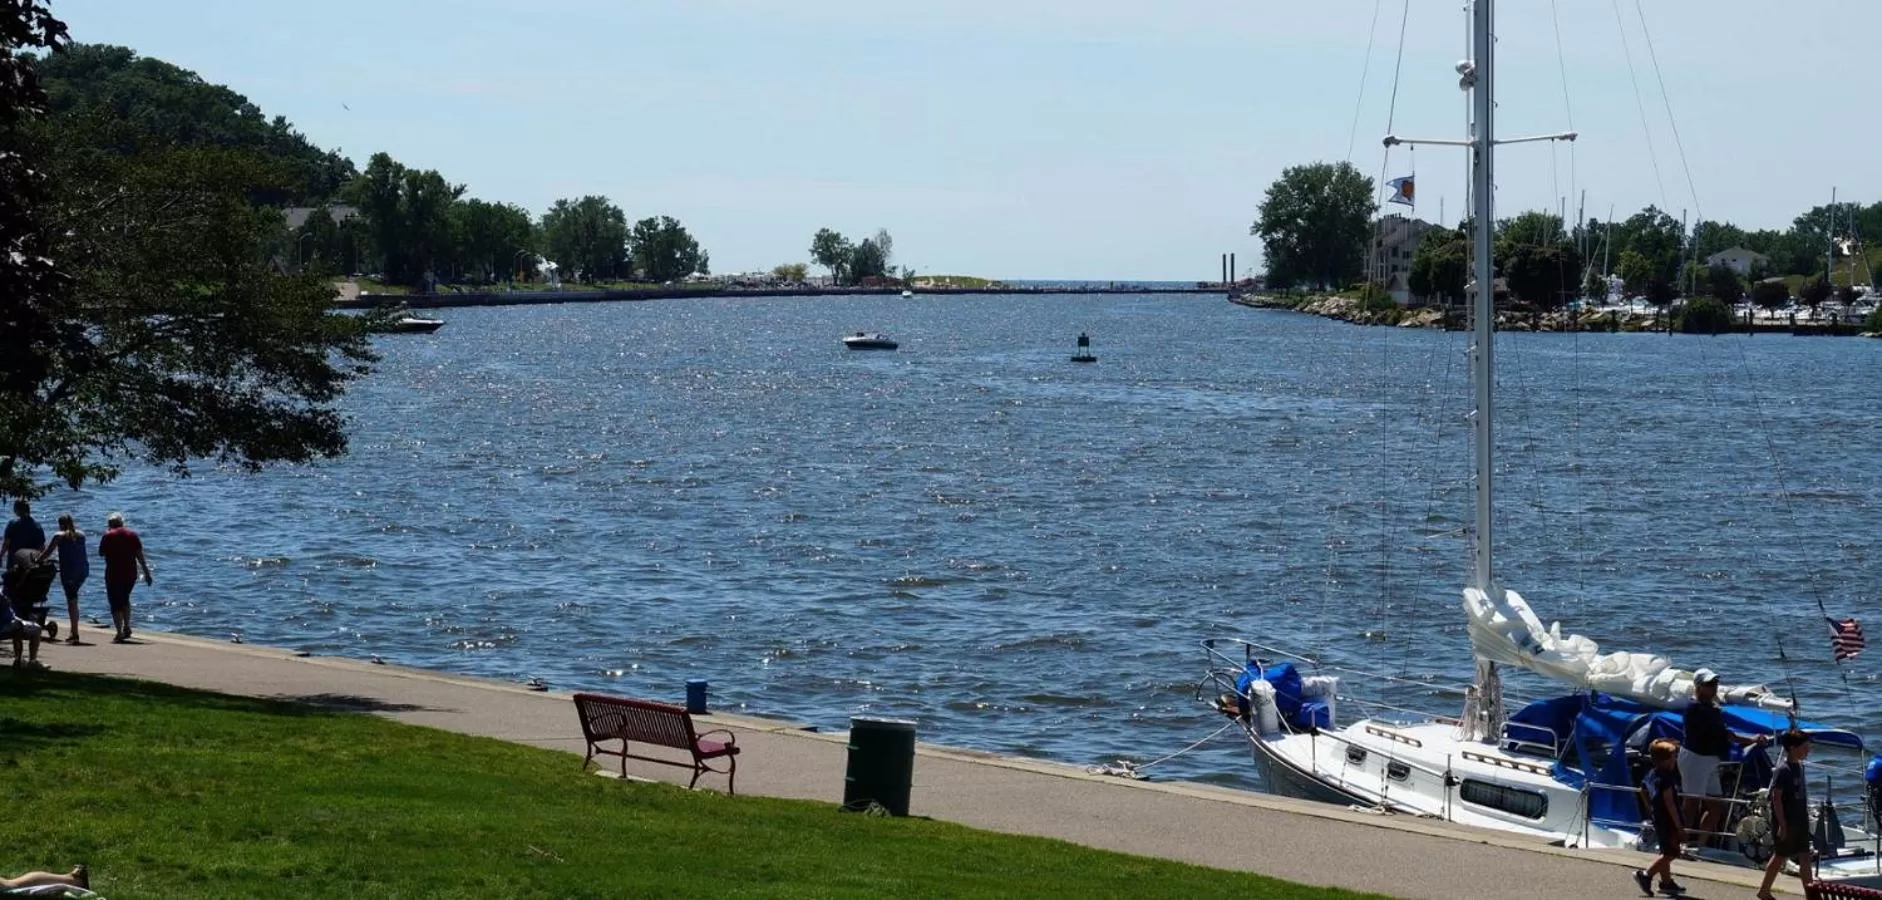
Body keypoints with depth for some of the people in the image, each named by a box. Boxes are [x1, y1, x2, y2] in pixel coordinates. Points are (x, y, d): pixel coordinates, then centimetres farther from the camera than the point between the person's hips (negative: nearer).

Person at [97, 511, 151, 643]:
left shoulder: (108, 536, -5)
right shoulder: (132, 535, 6)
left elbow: (101, 553, 5)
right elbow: (140, 555, 3)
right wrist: (146, 572, 4)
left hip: (114, 574, -4)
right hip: (131, 574, 4)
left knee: (115, 603, 0)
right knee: (125, 599, 24)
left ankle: (119, 633, -6)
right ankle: (127, 627, 17)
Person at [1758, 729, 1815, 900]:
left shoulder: (1799, 767, 8)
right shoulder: (1782, 770, -17)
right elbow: (1776, 798, -19)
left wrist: (1806, 818, 17)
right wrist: (1782, 824, -20)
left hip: (1800, 821, 8)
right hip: (1786, 822, -8)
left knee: (1805, 857, 5)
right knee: (1780, 856, 3)